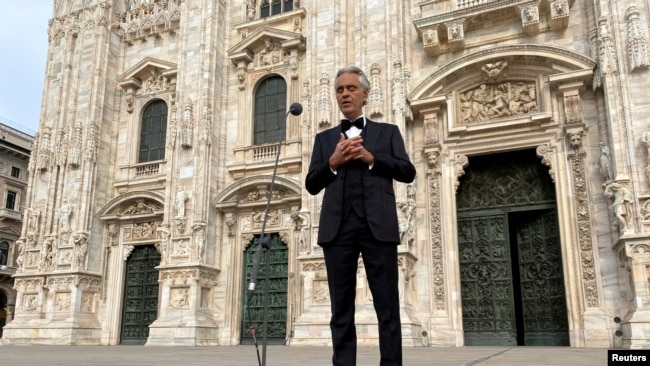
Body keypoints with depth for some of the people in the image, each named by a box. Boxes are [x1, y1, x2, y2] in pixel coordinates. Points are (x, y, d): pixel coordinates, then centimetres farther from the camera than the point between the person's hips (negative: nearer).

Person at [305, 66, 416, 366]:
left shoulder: (387, 131, 16)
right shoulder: (324, 138, 20)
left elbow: (407, 172, 4)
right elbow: (311, 185, 11)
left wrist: (370, 157, -7)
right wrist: (333, 162, -6)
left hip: (378, 225, -1)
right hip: (337, 227, 2)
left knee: (387, 307, -1)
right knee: (341, 308, 4)